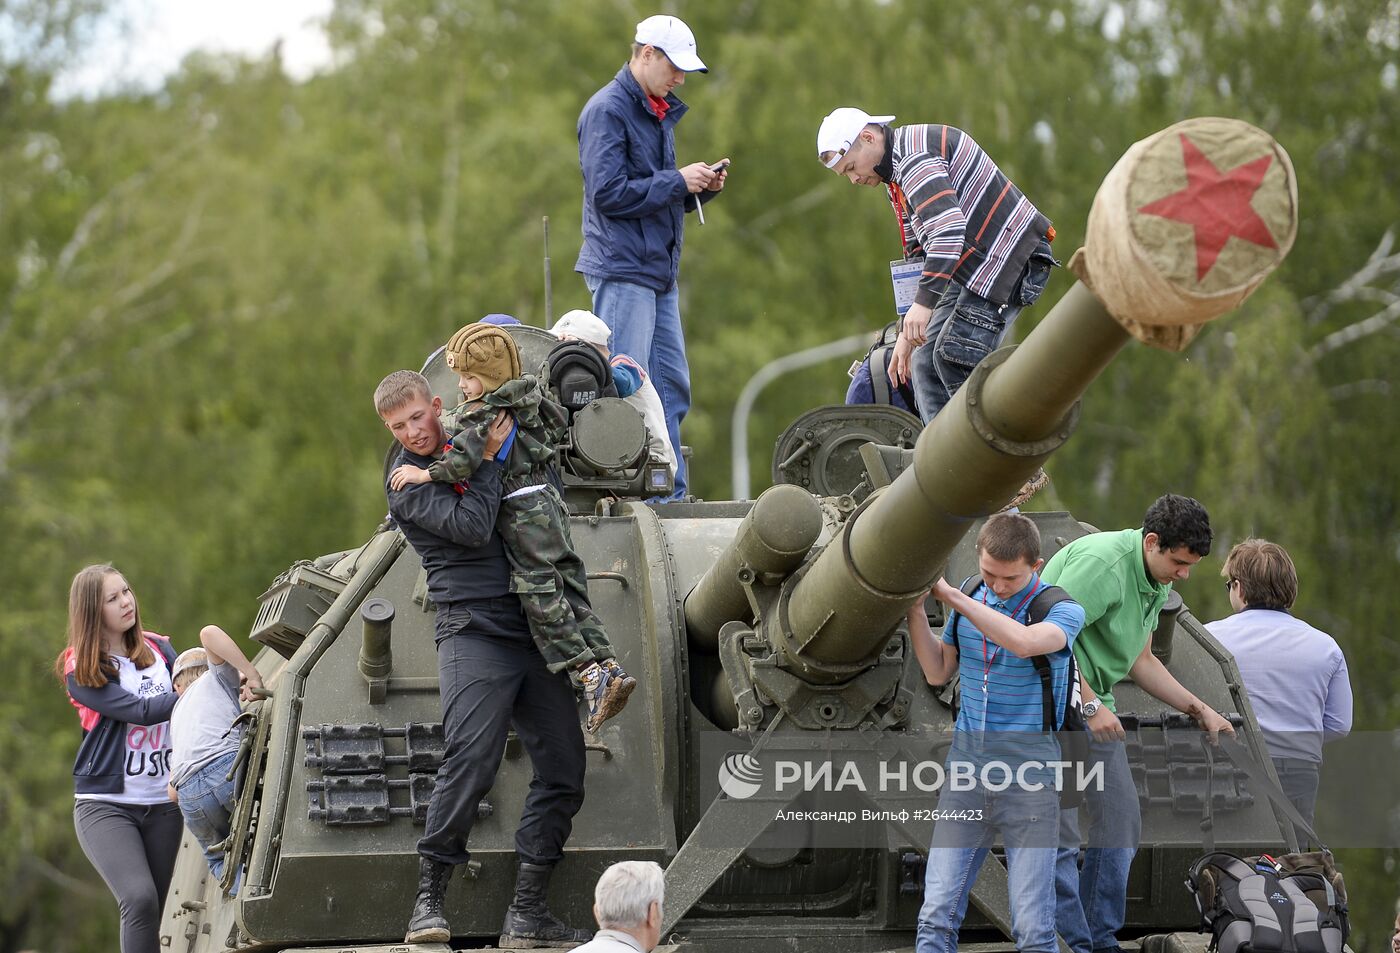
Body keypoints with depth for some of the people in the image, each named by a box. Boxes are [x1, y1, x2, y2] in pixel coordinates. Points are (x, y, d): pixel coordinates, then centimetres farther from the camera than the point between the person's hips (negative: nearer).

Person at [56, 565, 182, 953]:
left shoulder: (158, 649, 10)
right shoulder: (81, 671, -5)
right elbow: (139, 710, -15)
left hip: (162, 804, 5)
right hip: (105, 803, -4)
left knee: (148, 916, 4)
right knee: (139, 900, -24)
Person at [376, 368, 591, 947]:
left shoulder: (466, 448, 18)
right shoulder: (407, 482, -2)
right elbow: (471, 527, -16)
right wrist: (489, 457, -8)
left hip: (533, 633, 7)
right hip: (473, 633, -7)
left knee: (563, 770, 0)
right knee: (469, 762, -23)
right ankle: (428, 900, -15)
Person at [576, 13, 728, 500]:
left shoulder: (659, 113, 18)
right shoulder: (608, 110, -10)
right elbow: (609, 193, -18)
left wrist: (702, 186, 4)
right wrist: (677, 182, -14)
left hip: (659, 274, 9)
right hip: (622, 272, -9)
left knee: (671, 388, 9)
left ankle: (670, 496, 12)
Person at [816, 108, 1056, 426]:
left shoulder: (914, 153, -15)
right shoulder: (895, 178, 20)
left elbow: (949, 226, -30)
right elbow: (918, 255, 25)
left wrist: (924, 302, -35)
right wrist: (907, 332, 21)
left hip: (1007, 254, -11)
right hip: (969, 269, 11)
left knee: (953, 358, -21)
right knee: (926, 362, 4)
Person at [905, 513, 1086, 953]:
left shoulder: (1062, 610, -8)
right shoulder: (970, 599, 7)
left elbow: (1024, 642, -30)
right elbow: (939, 672, 17)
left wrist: (949, 595, -24)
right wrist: (915, 611, 3)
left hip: (1028, 778, -4)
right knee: (936, 916, -5)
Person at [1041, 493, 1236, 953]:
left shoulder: (1156, 582, 10)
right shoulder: (1102, 562, -22)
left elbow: (1140, 661, 19)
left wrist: (1199, 709, 13)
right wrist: (1090, 705, -23)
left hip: (1093, 704, 10)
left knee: (1120, 822, 9)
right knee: (1059, 830, -11)